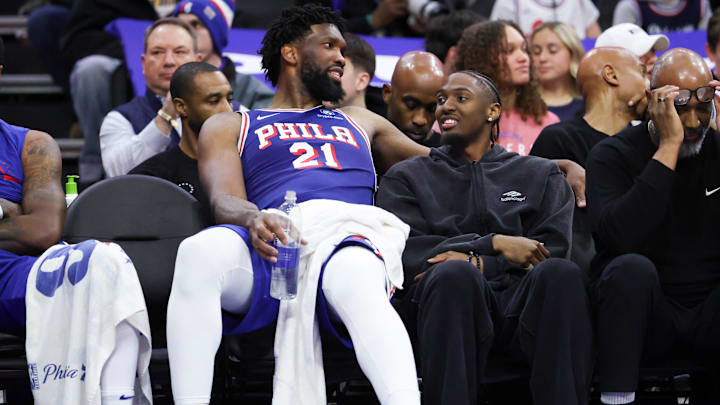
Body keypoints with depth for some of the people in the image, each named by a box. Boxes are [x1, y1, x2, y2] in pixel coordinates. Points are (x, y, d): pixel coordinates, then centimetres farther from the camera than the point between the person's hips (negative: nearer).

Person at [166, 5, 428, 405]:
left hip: (349, 235, 1)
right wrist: (253, 219, -16)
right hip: (273, 237, -1)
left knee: (357, 281, -39)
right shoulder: (229, 127, 28)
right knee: (200, 251, -37)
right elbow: (225, 201, 7)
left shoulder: (359, 123, 40)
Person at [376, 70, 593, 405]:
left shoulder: (539, 174, 24)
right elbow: (406, 251, 5)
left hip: (521, 299, 1)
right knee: (455, 273, -37)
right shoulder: (407, 177, 22)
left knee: (560, 273, -33)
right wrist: (495, 244, -5)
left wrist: (478, 263, -8)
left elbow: (552, 249, 8)